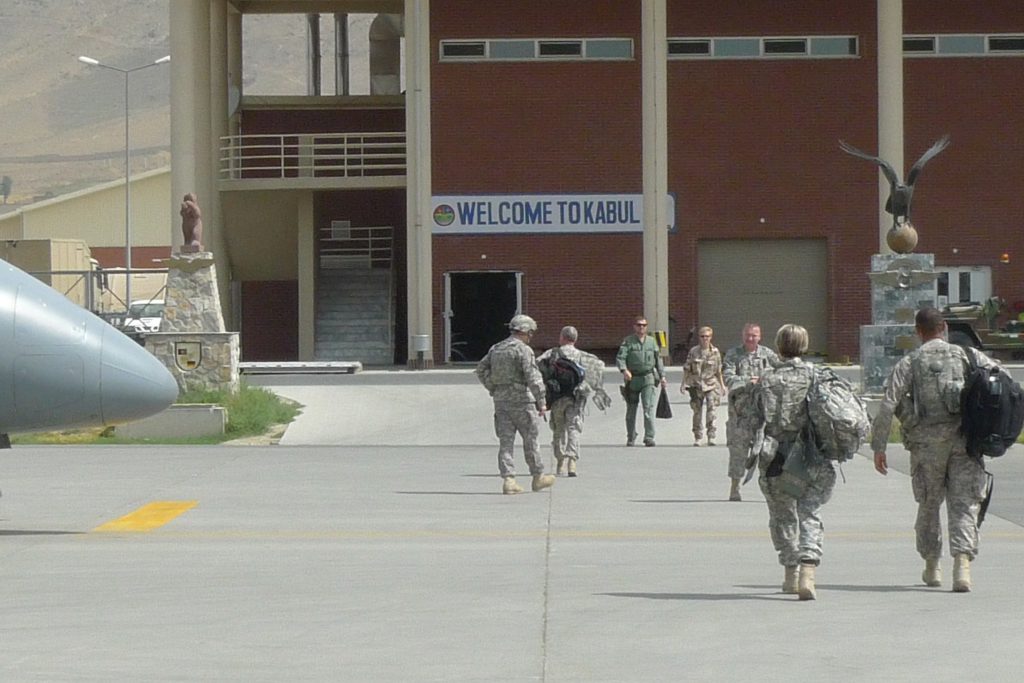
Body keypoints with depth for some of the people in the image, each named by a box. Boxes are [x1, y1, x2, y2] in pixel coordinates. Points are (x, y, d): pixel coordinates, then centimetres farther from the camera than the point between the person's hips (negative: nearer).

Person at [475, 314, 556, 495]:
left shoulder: (496, 349, 11)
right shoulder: (524, 350, -10)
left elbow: (481, 370, 14)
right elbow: (533, 378, -16)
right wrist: (541, 402, -11)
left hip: (500, 401, 6)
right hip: (521, 399, -6)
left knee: (505, 441, 4)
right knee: (530, 439, 7)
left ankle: (508, 480, -5)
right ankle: (538, 477, 17)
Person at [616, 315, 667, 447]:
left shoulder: (651, 341, 9)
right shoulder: (628, 341, -1)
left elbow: (658, 359, 18)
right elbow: (620, 358, -12)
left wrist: (662, 376, 14)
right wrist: (624, 370, -30)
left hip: (648, 378, 1)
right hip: (632, 379, -1)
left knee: (649, 408, -14)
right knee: (631, 410, 9)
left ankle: (649, 437, -17)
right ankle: (631, 437, 25)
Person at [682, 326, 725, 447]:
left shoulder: (715, 352, 4)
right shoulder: (693, 351, 2)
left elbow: (718, 371, 11)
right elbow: (687, 369, 6)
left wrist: (722, 385, 13)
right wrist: (684, 383, 0)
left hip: (711, 384, 0)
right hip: (696, 384, 0)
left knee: (711, 410, -11)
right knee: (697, 411, 5)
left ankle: (711, 437, -9)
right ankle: (697, 438, 13)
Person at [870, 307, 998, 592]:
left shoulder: (909, 362, 3)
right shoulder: (968, 356, 7)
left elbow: (888, 404, -5)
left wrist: (878, 446, -1)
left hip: (927, 443, 0)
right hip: (964, 440, 0)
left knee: (929, 504, 17)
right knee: (963, 505, -2)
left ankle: (931, 566, 28)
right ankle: (962, 564, -22)